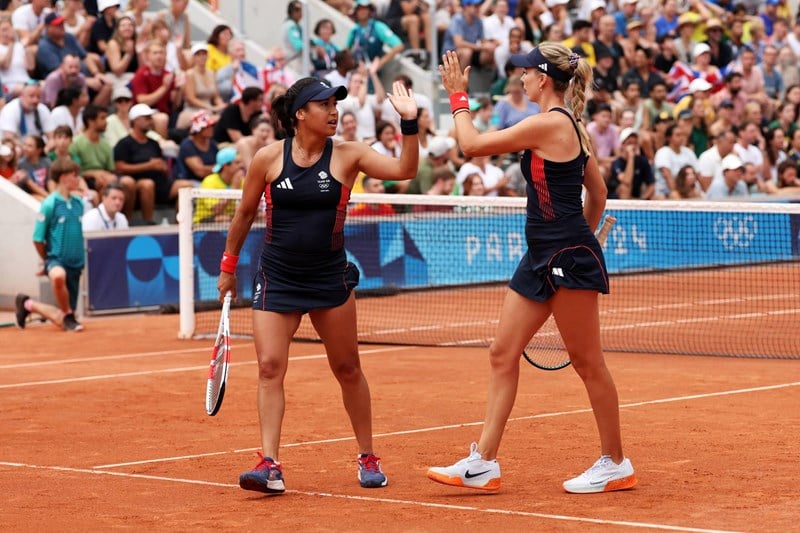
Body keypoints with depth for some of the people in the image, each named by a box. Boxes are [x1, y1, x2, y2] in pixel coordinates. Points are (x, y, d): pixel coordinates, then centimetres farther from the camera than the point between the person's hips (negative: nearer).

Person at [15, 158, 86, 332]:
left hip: (76, 264, 6)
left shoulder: (78, 203, 6)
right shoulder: (49, 204, -11)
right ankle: (68, 315, -20)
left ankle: (28, 305, 32)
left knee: (62, 321, 6)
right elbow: (38, 238, -5)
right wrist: (47, 261, 5)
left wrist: (81, 257, 14)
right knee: (58, 276, -45)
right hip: (56, 259, -6)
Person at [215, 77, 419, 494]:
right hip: (276, 280, 0)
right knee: (269, 367, -10)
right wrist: (228, 265, 14)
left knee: (347, 369, 9)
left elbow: (403, 170, -15)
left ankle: (367, 458, 22)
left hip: (330, 279, 0)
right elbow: (245, 213, 9)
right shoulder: (268, 159, -4)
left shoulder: (347, 156, -3)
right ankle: (270, 466, -11)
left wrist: (409, 123, -26)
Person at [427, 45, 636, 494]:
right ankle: (484, 463, 6)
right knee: (503, 354, 6)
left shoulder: (548, 124, -16)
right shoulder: (570, 126, 13)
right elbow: (599, 194, 20)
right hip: (543, 258, 10)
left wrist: (458, 96, 2)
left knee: (588, 362, 0)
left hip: (569, 257, -10)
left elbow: (472, 145, -11)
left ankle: (616, 464, 11)